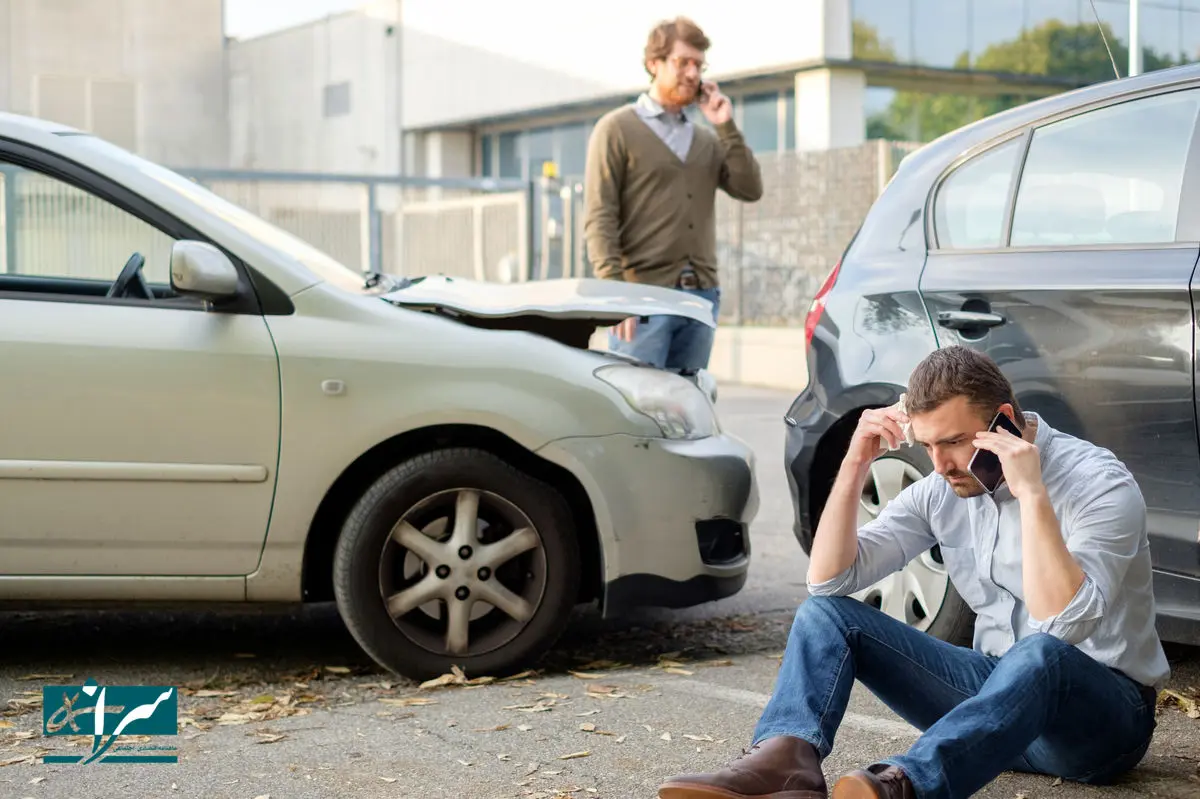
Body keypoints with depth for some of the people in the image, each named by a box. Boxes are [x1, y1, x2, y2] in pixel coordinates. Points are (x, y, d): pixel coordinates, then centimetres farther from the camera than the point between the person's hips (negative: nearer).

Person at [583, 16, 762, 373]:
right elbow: (599, 218, -7)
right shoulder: (617, 129, 1)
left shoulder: (707, 139, 19)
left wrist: (726, 127, 2)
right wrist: (614, 294, -17)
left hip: (701, 295, 6)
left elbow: (750, 189, 6)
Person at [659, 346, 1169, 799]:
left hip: (1105, 713, -5)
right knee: (825, 612, -8)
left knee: (1040, 654, -41)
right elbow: (828, 579, -3)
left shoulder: (1098, 484, -16)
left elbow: (1063, 628, -31)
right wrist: (855, 465, -13)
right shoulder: (942, 489, 1)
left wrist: (1032, 495, -33)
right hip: (995, 690, 6)